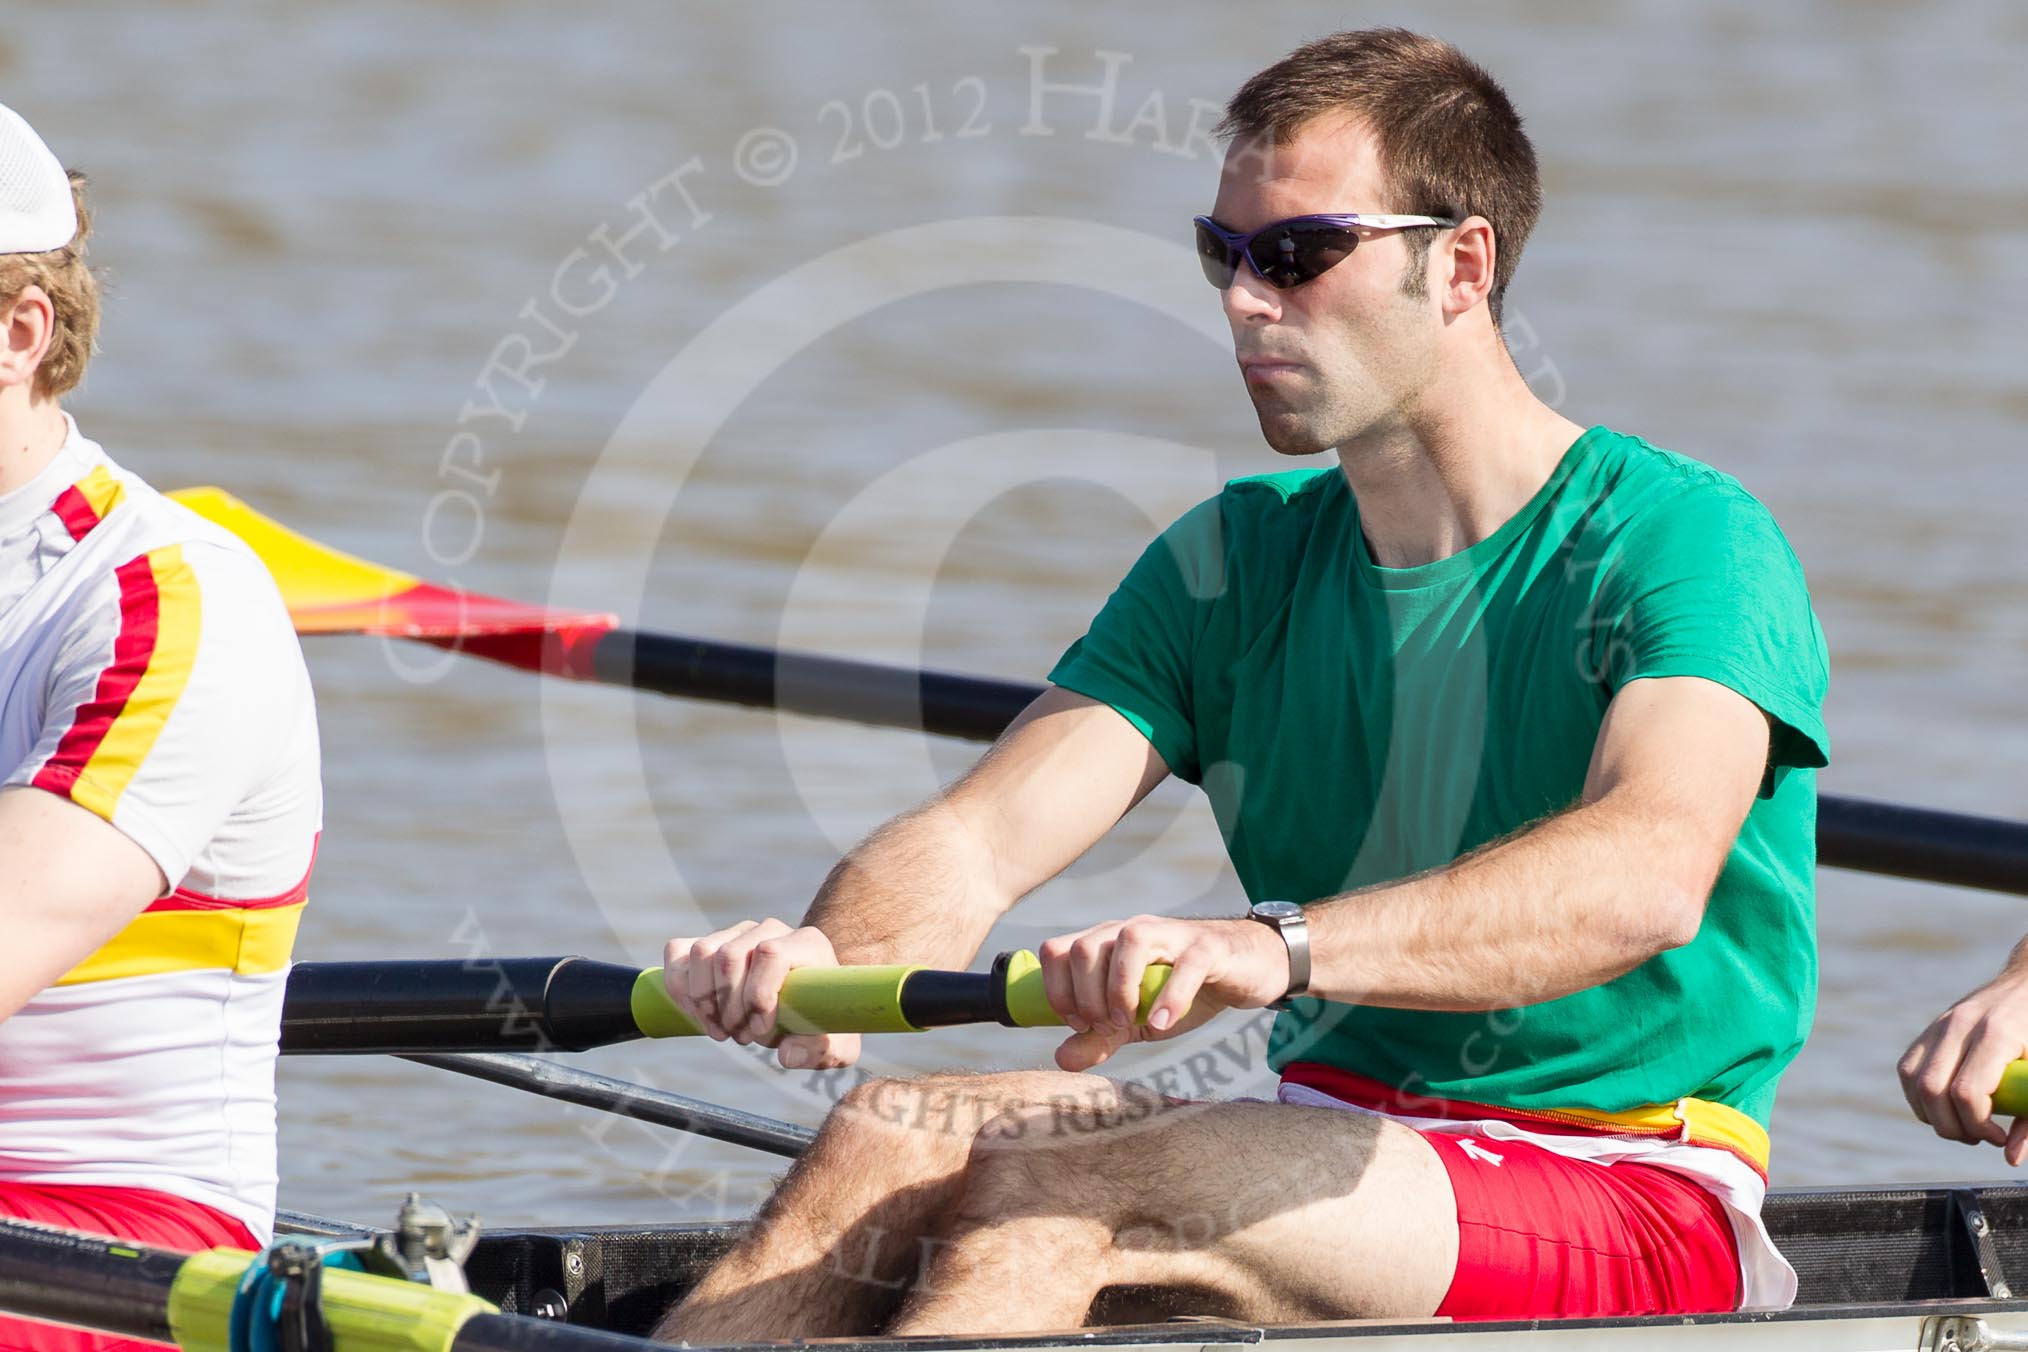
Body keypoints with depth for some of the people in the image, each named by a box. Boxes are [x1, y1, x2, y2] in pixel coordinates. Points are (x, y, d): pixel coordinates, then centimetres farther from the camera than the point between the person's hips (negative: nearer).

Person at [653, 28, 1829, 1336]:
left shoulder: (1683, 541, -11)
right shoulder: (1237, 559, 10)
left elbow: (1651, 871, -31)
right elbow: (980, 837, -2)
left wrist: (1271, 948, -47)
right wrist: (833, 962, -28)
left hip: (1618, 1191, -6)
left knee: (1049, 1195, -28)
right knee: (892, 1136, -20)